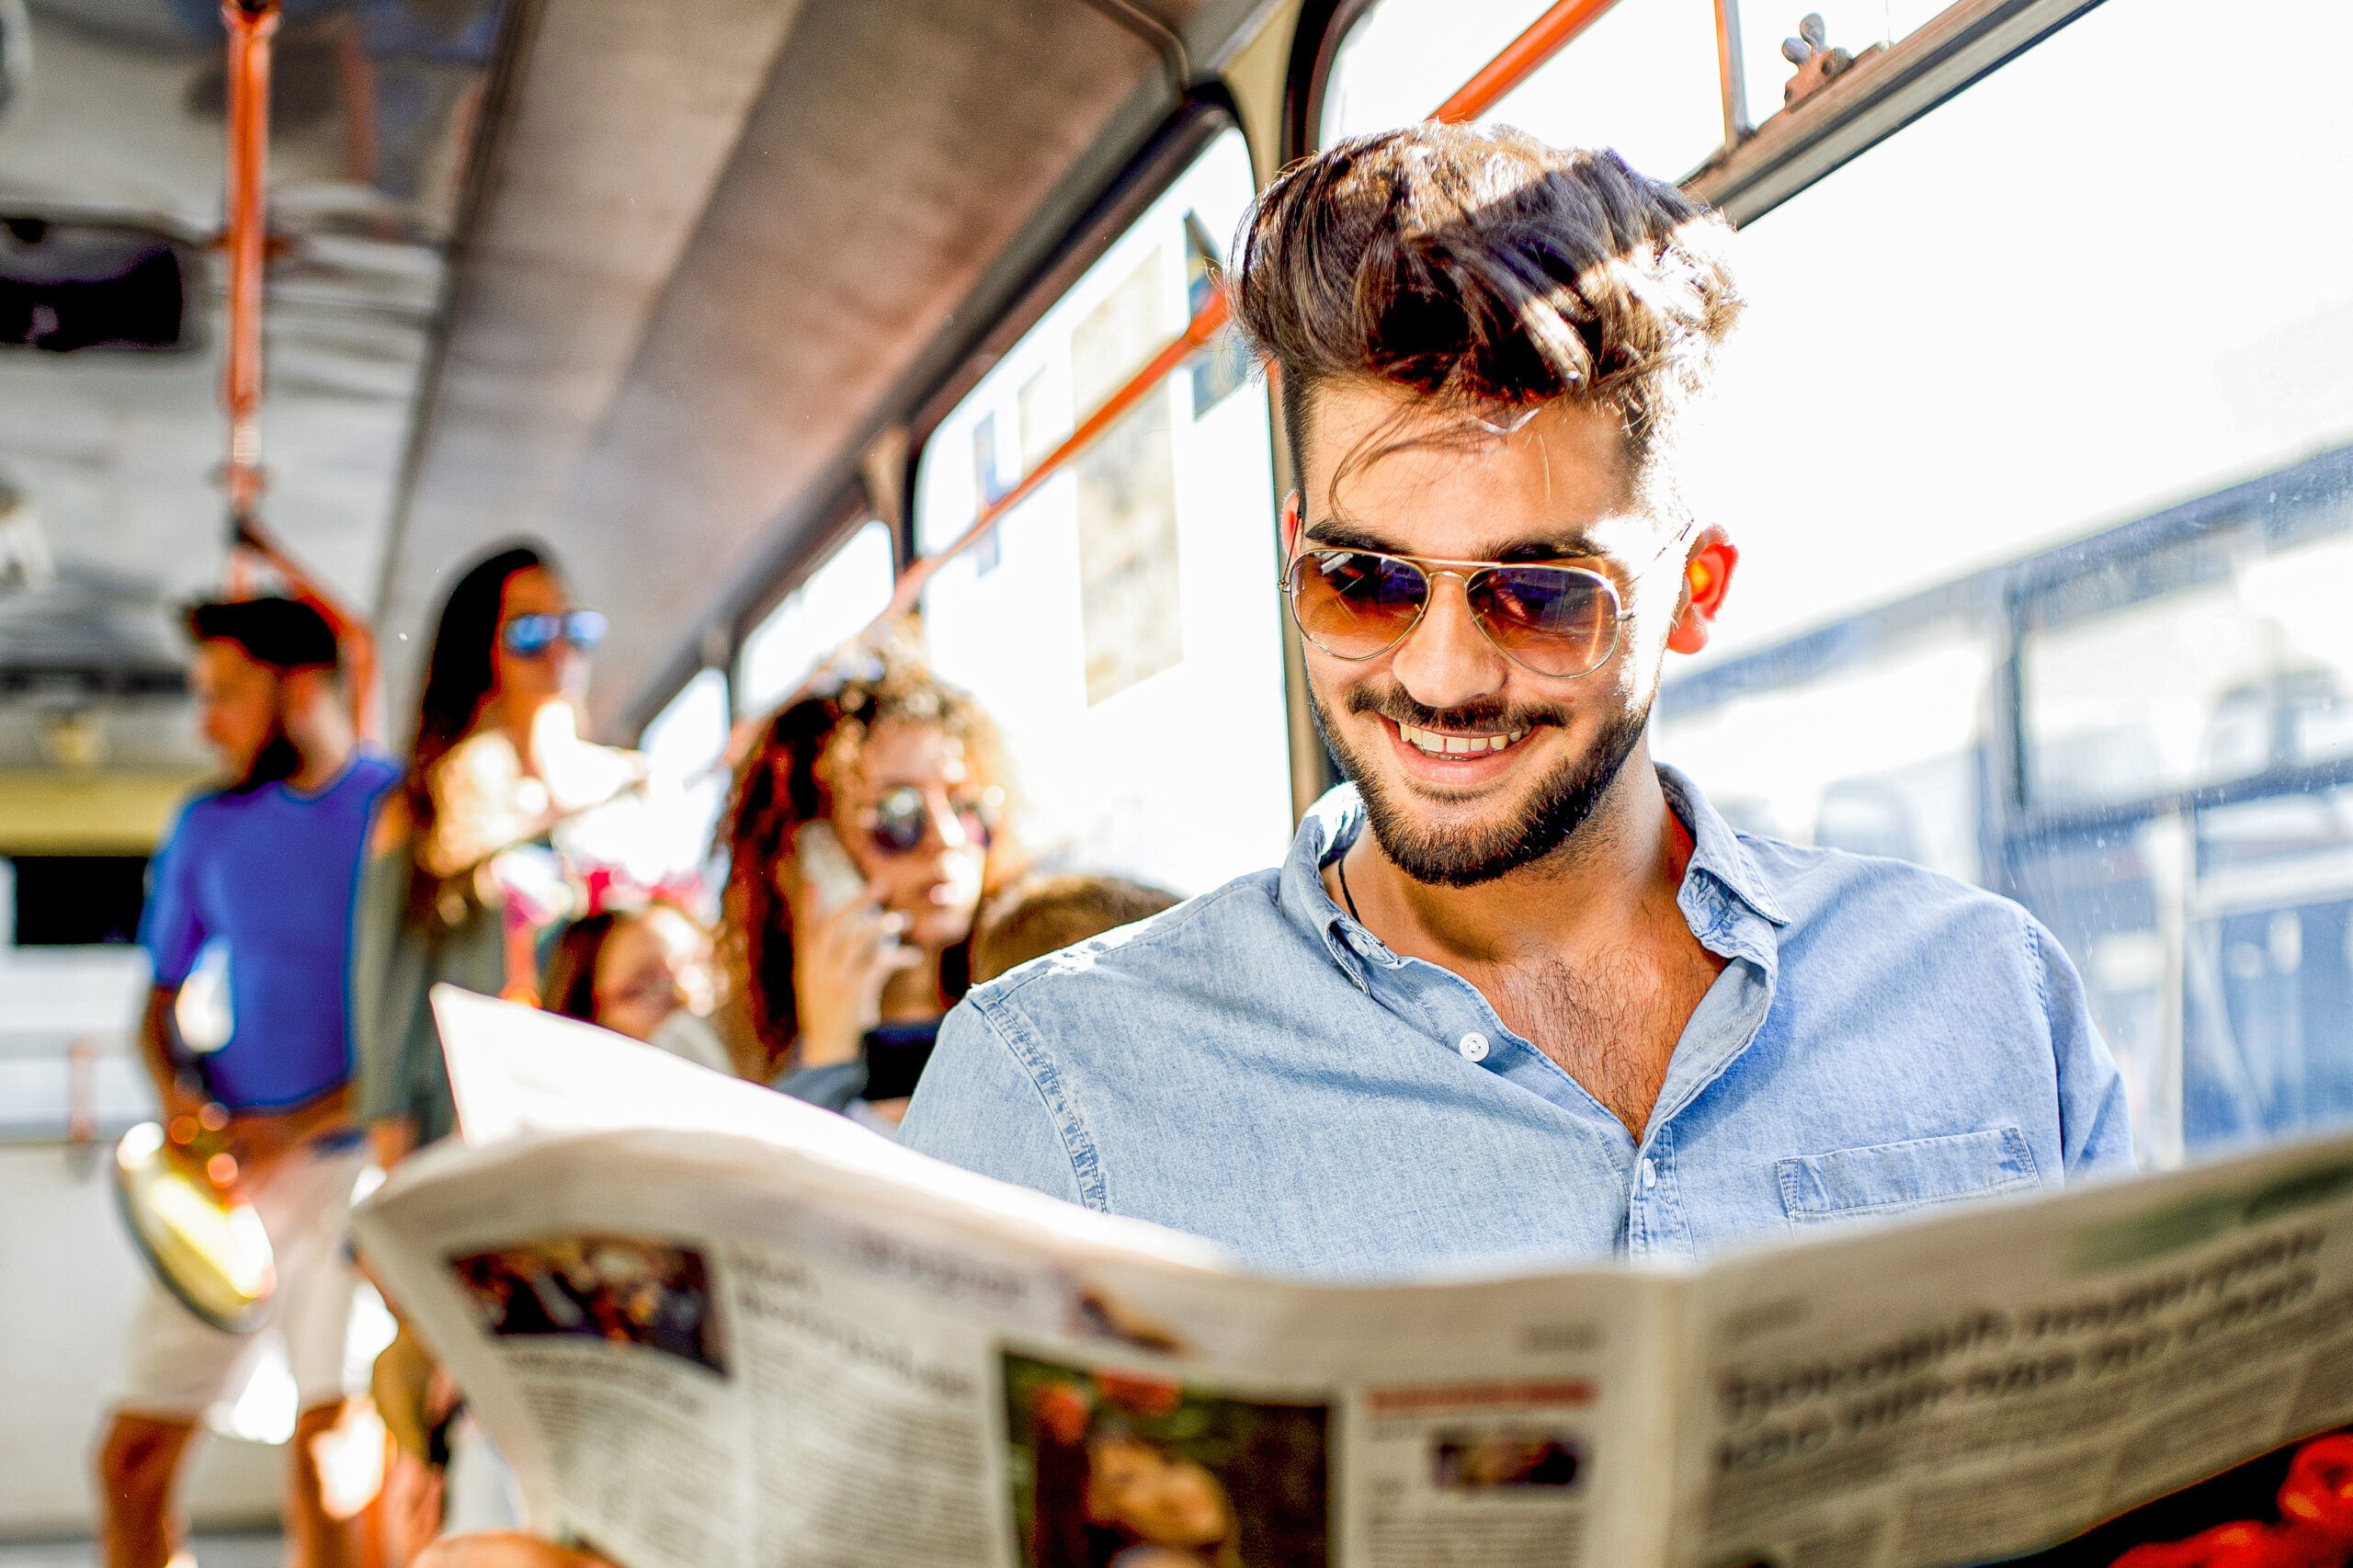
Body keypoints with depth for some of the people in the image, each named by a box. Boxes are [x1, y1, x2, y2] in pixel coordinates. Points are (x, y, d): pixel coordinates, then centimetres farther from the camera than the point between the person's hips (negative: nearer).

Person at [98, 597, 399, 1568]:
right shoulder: (208, 829, 13)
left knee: (327, 1453, -9)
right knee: (133, 1458, 2)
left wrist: (303, 1126, -16)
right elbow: (165, 998, 20)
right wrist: (175, 1093, -2)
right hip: (231, 1174, 5)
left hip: (353, 1163, -5)